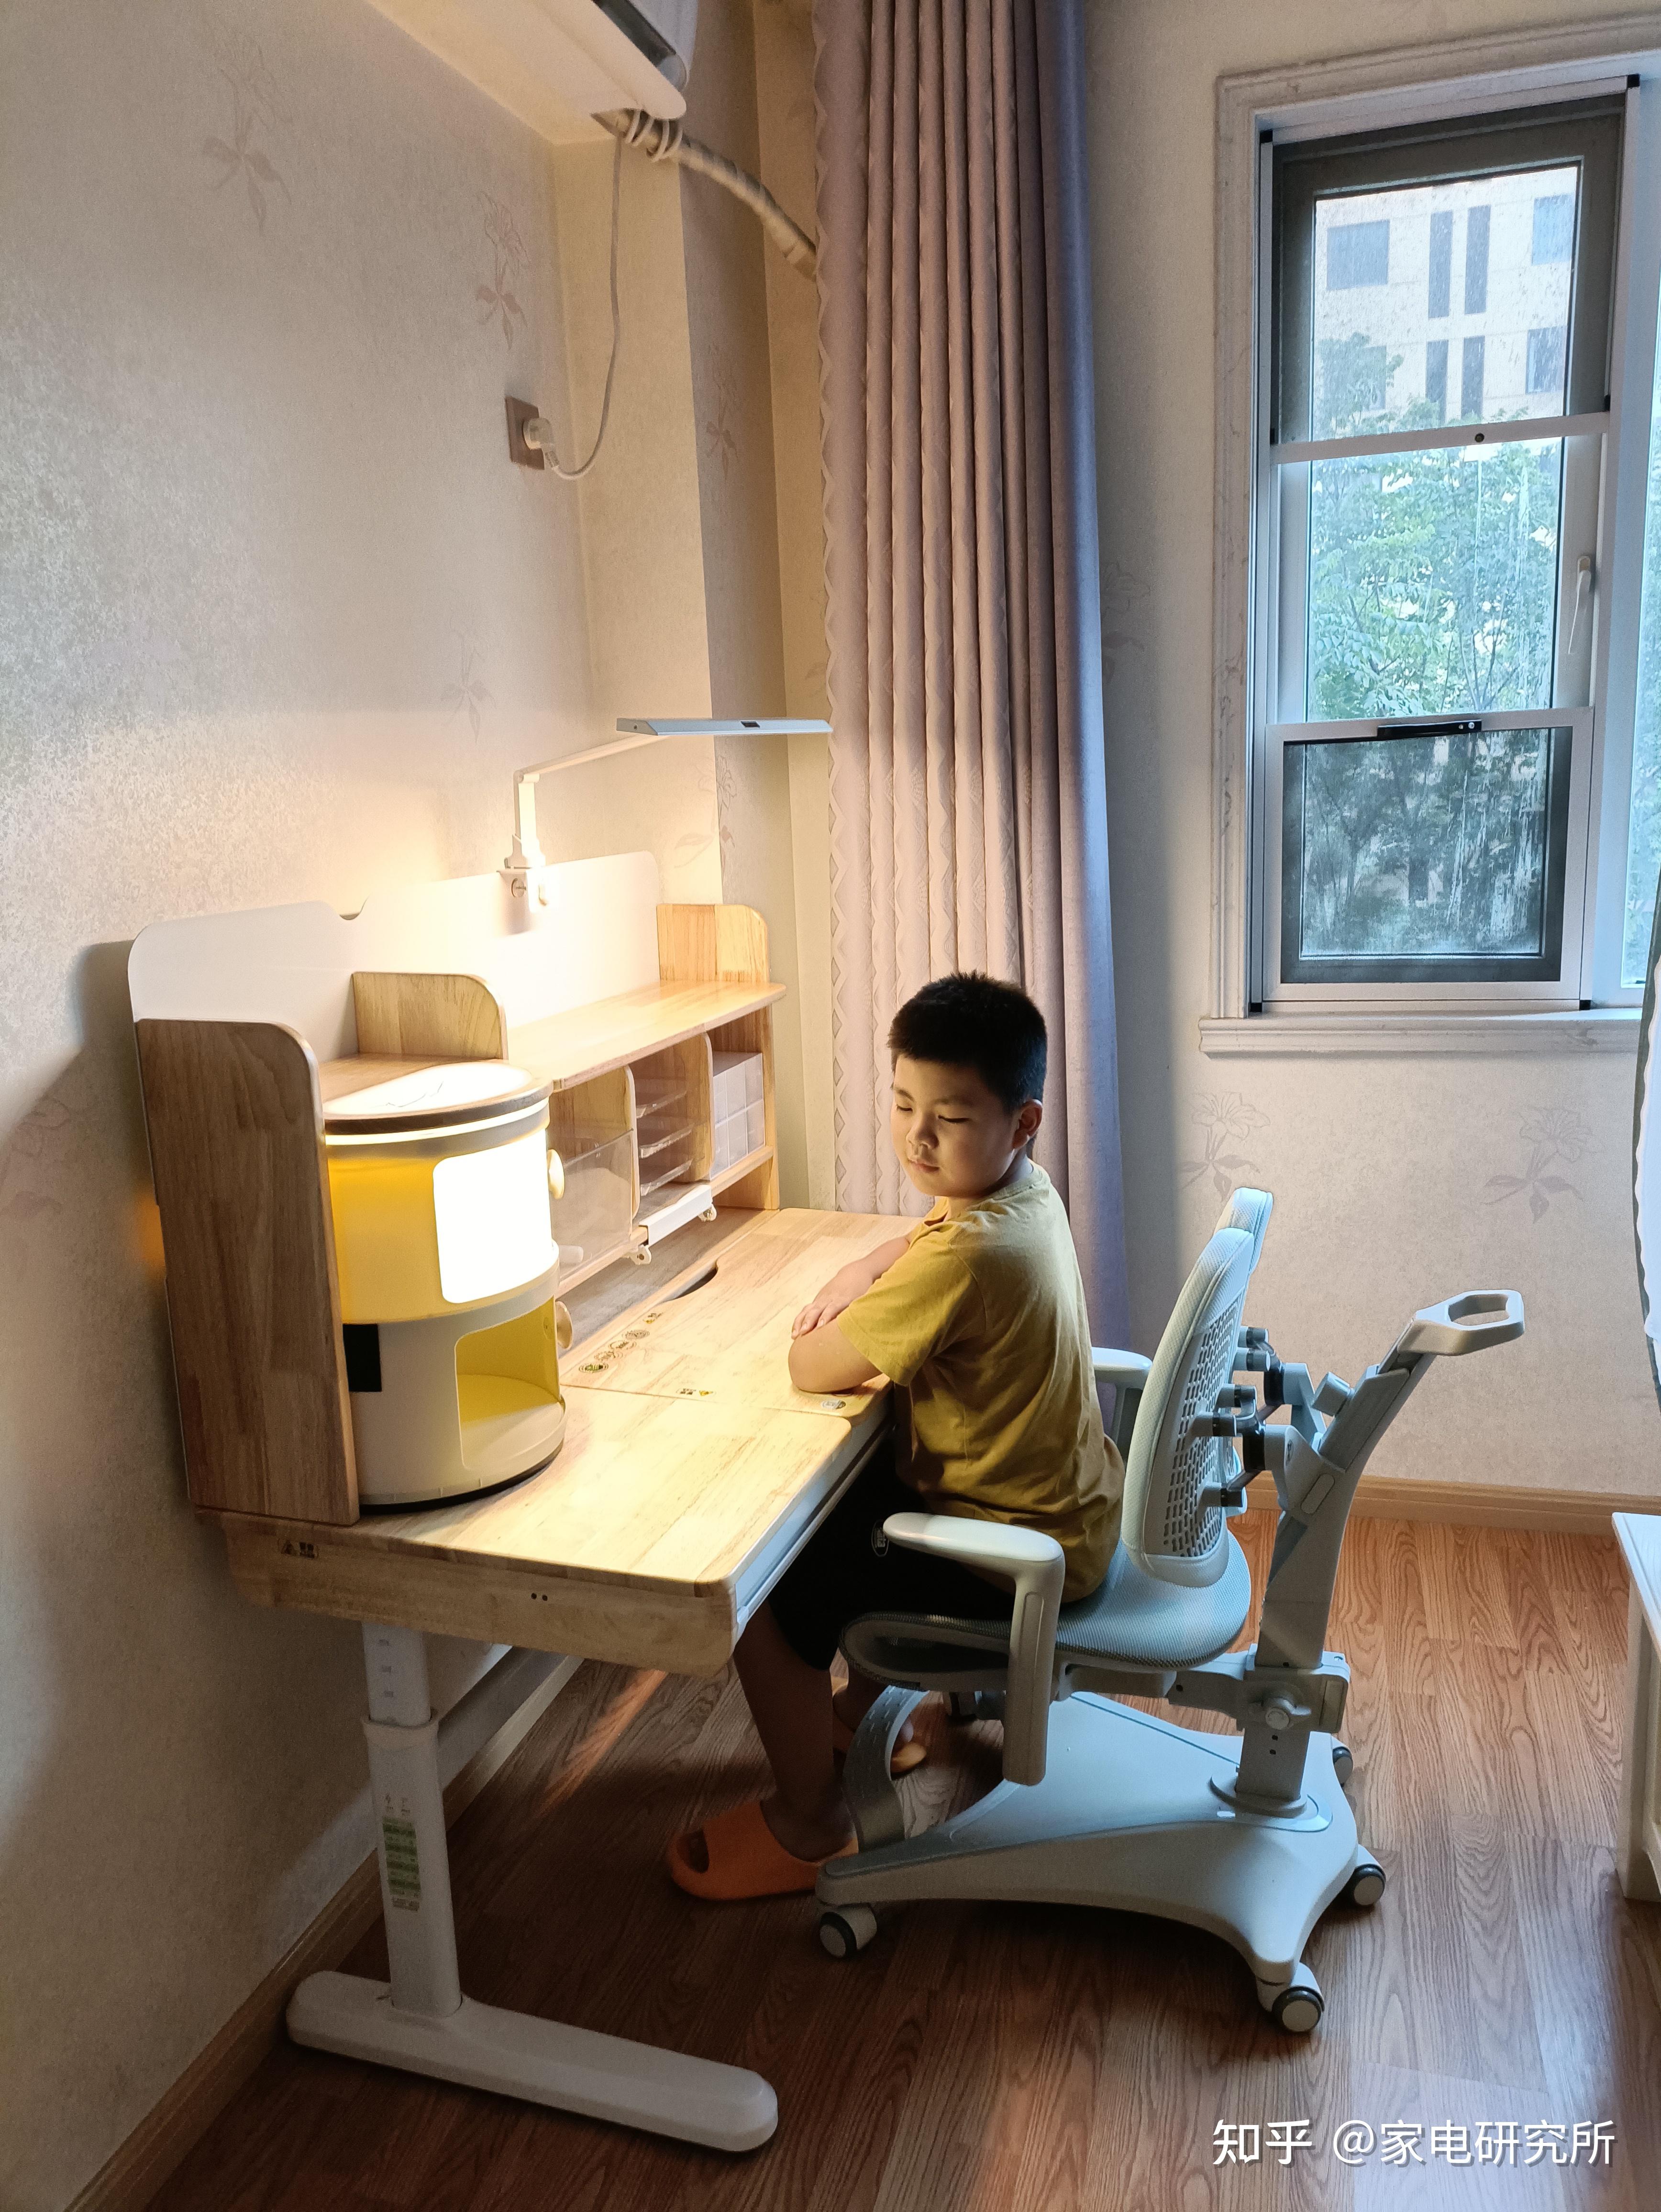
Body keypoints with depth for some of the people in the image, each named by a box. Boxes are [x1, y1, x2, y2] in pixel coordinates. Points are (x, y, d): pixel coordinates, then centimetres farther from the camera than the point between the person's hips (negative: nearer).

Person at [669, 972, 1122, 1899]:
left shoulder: (968, 1256, -32)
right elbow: (921, 1238, 18)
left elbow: (813, 1366, -26)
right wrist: (860, 1277, -1)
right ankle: (869, 1711, 41)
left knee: (760, 1586, -6)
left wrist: (824, 1328, -5)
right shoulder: (1025, 1192, -3)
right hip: (1060, 1498, 10)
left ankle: (810, 1821, 15)